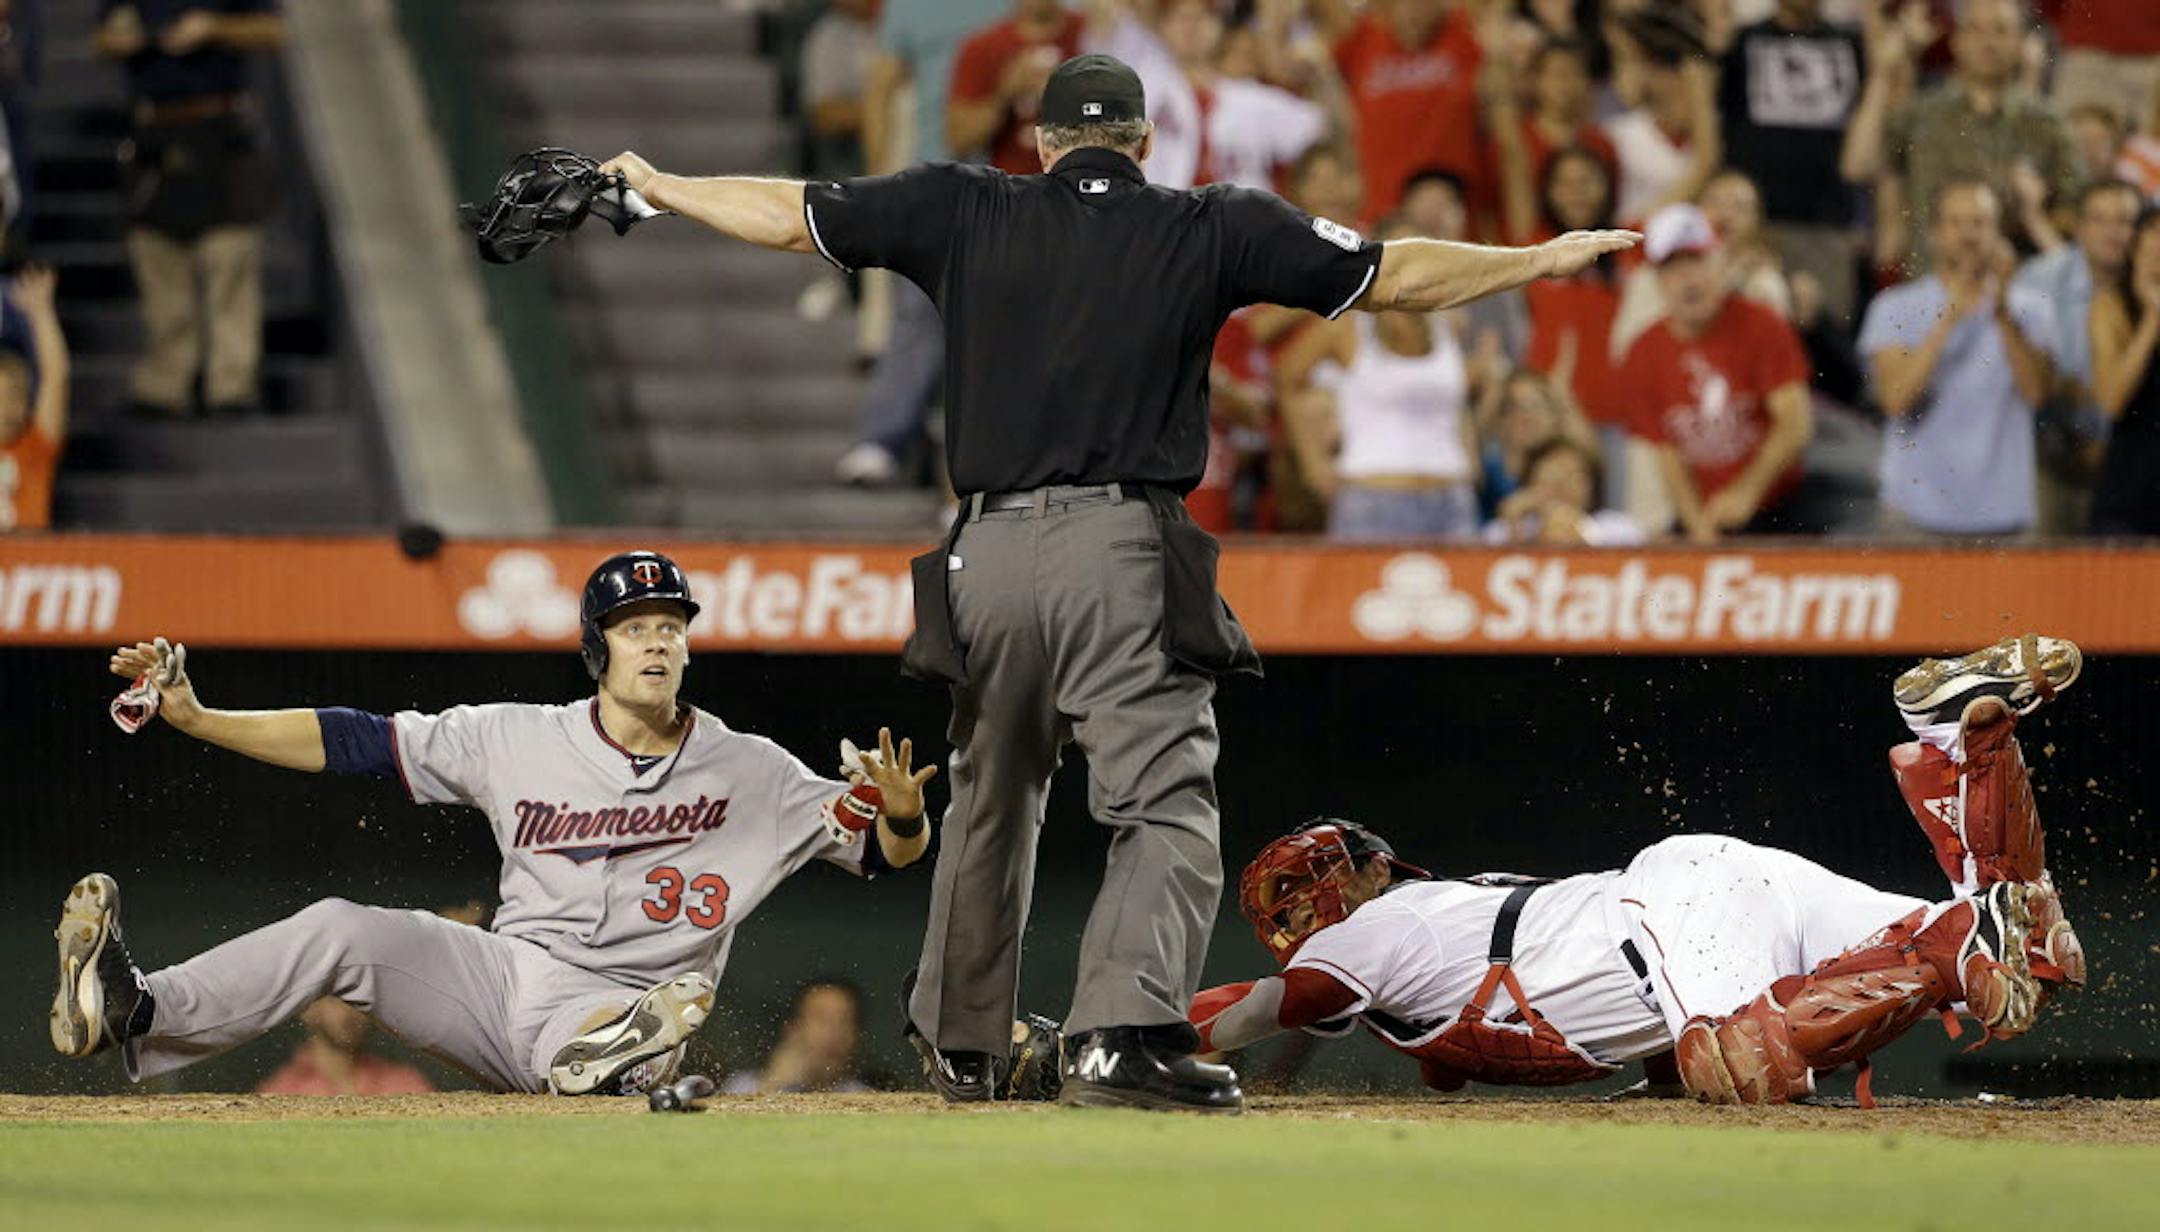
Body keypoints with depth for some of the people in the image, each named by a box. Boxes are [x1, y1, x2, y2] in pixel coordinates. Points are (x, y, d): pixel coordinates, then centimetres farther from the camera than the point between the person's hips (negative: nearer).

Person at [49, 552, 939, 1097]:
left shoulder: (750, 775, 3)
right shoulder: (518, 740, 6)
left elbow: (889, 854, 4)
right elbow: (357, 743, 6)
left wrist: (901, 815, -23)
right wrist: (196, 719, -2)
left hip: (619, 1004, -2)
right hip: (500, 980, 2)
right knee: (339, 930, -20)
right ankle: (131, 1014, -34)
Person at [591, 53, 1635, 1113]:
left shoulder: (964, 214, 11)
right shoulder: (1210, 229, 7)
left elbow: (790, 216, 18)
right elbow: (1394, 277, 9)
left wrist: (653, 186, 32)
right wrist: (1545, 260, 19)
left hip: (989, 553, 3)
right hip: (1124, 549, -3)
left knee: (988, 806, 20)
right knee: (1166, 806, -7)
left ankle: (959, 1045, 32)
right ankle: (1122, 1033, -27)